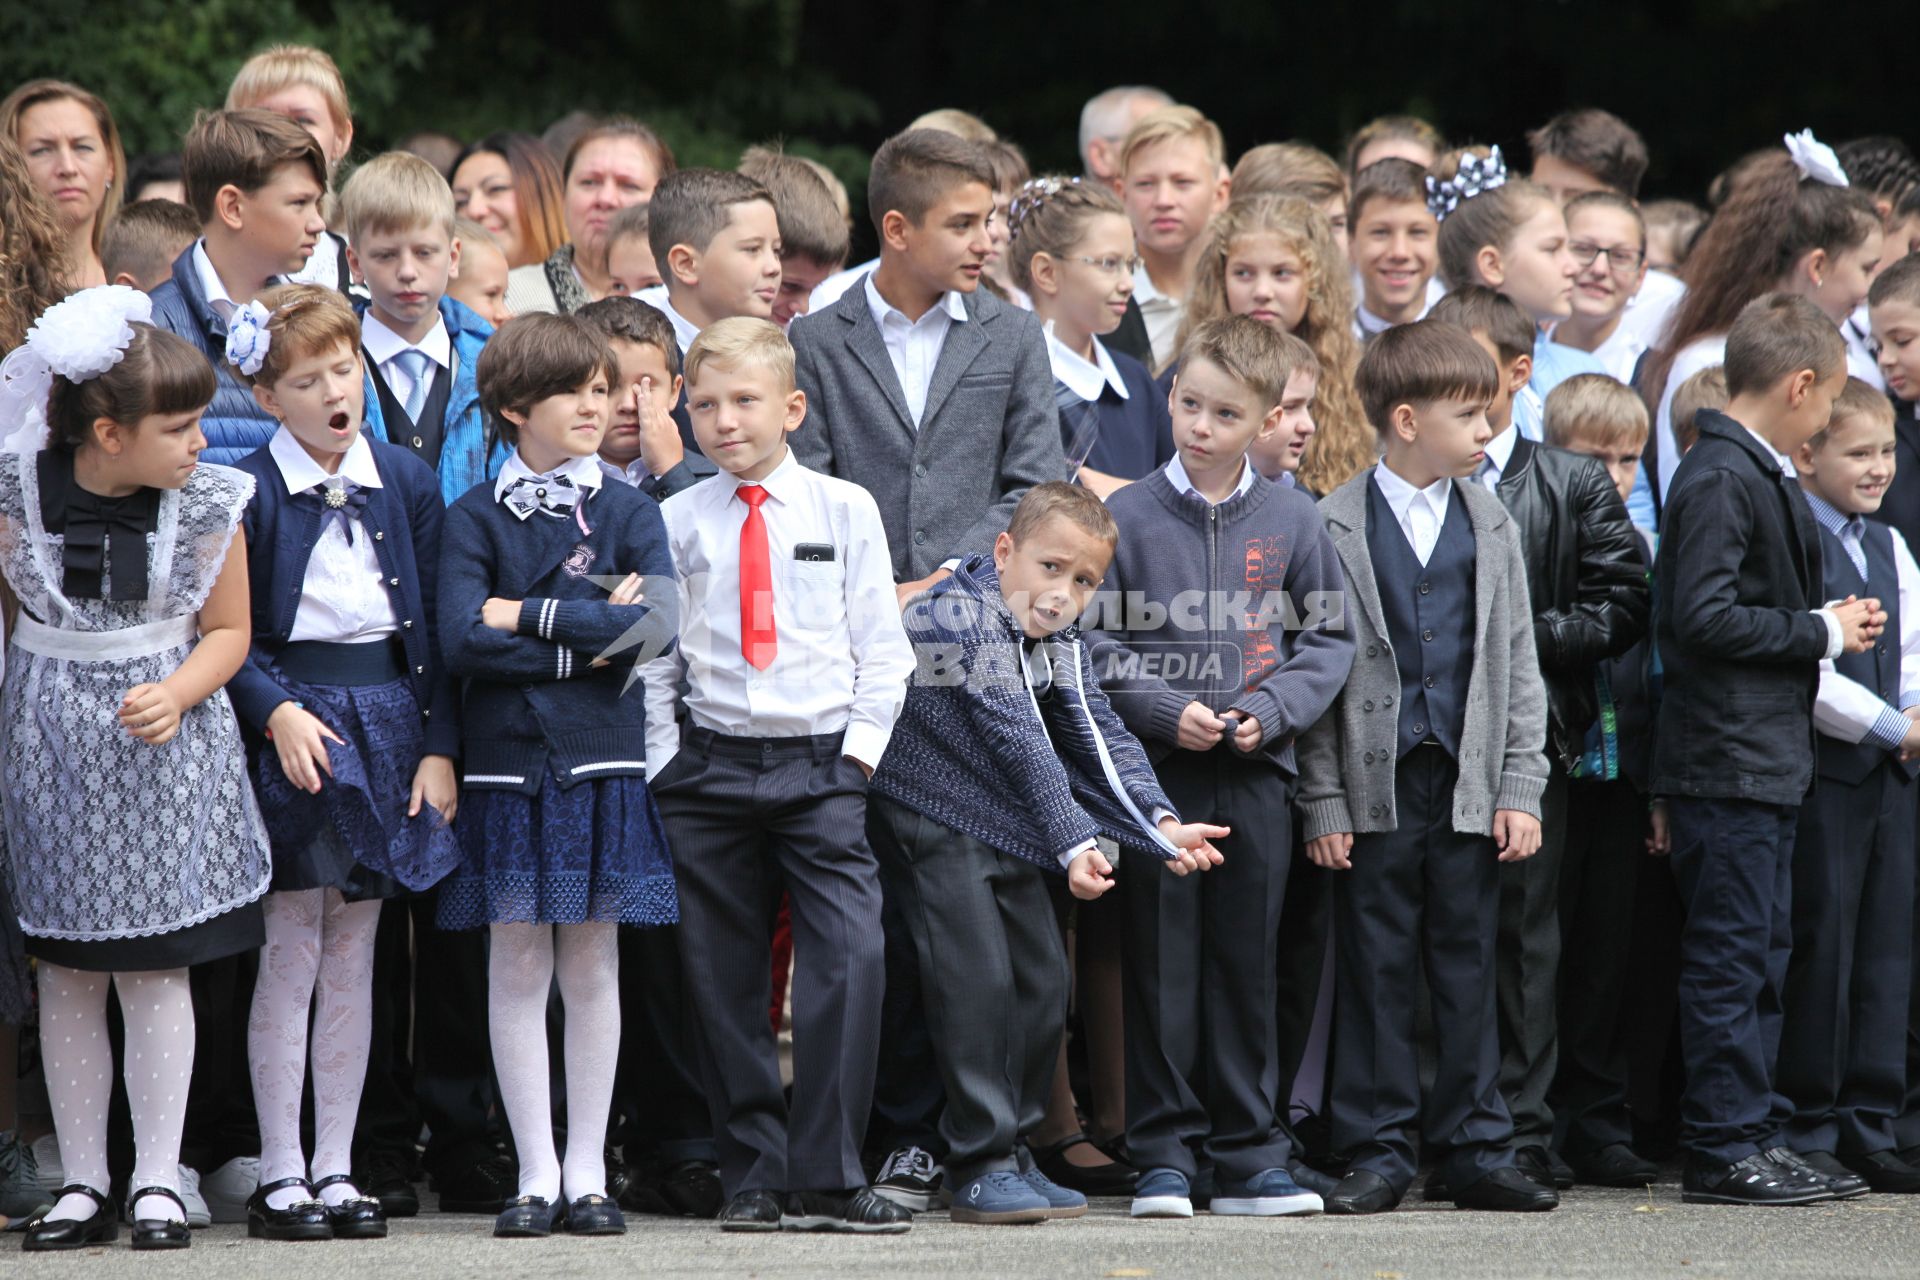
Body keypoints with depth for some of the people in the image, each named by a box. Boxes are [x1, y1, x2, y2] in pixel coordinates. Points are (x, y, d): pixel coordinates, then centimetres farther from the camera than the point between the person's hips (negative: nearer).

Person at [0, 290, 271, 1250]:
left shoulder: (208, 503, -7)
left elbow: (226, 632, 2)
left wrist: (175, 696, -15)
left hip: (166, 747, 0)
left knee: (155, 970, -1)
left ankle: (158, 1181, 8)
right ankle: (83, 1184, 14)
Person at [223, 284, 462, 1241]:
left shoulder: (408, 482, 7)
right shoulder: (246, 491, -4)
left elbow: (435, 624, 8)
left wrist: (438, 746, 2)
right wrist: (277, 712, -18)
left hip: (387, 721, 4)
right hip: (290, 722, -4)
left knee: (353, 959, 7)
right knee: (289, 954, -2)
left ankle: (336, 1170, 12)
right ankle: (280, 1174, 3)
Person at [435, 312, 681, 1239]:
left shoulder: (628, 512, 6)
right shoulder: (474, 520, 1)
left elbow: (655, 625, -10)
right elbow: (461, 641, -12)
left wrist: (528, 615, -11)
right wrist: (590, 636, -11)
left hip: (599, 761, 1)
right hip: (506, 765, -1)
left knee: (592, 968, 4)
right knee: (517, 967, 1)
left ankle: (588, 1173, 10)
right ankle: (536, 1174, 6)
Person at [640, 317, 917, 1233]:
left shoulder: (844, 511, 5)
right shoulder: (677, 523, 6)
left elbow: (881, 648, 6)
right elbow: (654, 657, 11)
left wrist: (859, 749, -4)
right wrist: (664, 762, 2)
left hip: (820, 762, -1)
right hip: (710, 769, 1)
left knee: (849, 957, -15)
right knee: (724, 978, 1)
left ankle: (825, 1180, -13)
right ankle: (754, 1179, 10)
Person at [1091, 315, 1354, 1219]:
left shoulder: (1289, 521, 5)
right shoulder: (1128, 517, -1)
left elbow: (1329, 639, 8)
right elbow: (1093, 643, -1)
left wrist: (1269, 711, -8)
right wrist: (1166, 711, -13)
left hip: (1257, 772, 2)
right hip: (1157, 772, -2)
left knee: (1248, 965, 6)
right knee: (1162, 966, 0)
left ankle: (1250, 1157, 12)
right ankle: (1164, 1156, 5)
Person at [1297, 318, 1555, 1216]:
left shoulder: (1490, 526, 9)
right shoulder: (1336, 528, -2)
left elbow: (1518, 665, 10)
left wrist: (1520, 790, 2)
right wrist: (1324, 802, -7)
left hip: (1469, 790, 3)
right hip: (1376, 787, -3)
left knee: (1469, 972, 6)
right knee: (1374, 972, 1)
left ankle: (1476, 1151, 12)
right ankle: (1378, 1155, 7)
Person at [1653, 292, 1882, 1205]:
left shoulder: (1756, 475, 16)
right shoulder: (1719, 479, -16)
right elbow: (1704, 618, -23)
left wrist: (1828, 626, 8)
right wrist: (1822, 633, -14)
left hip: (1764, 757, 11)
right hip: (1727, 759, -11)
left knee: (1760, 956, 13)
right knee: (1730, 958, -7)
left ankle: (1752, 1138, 18)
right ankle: (1723, 1153, -4)